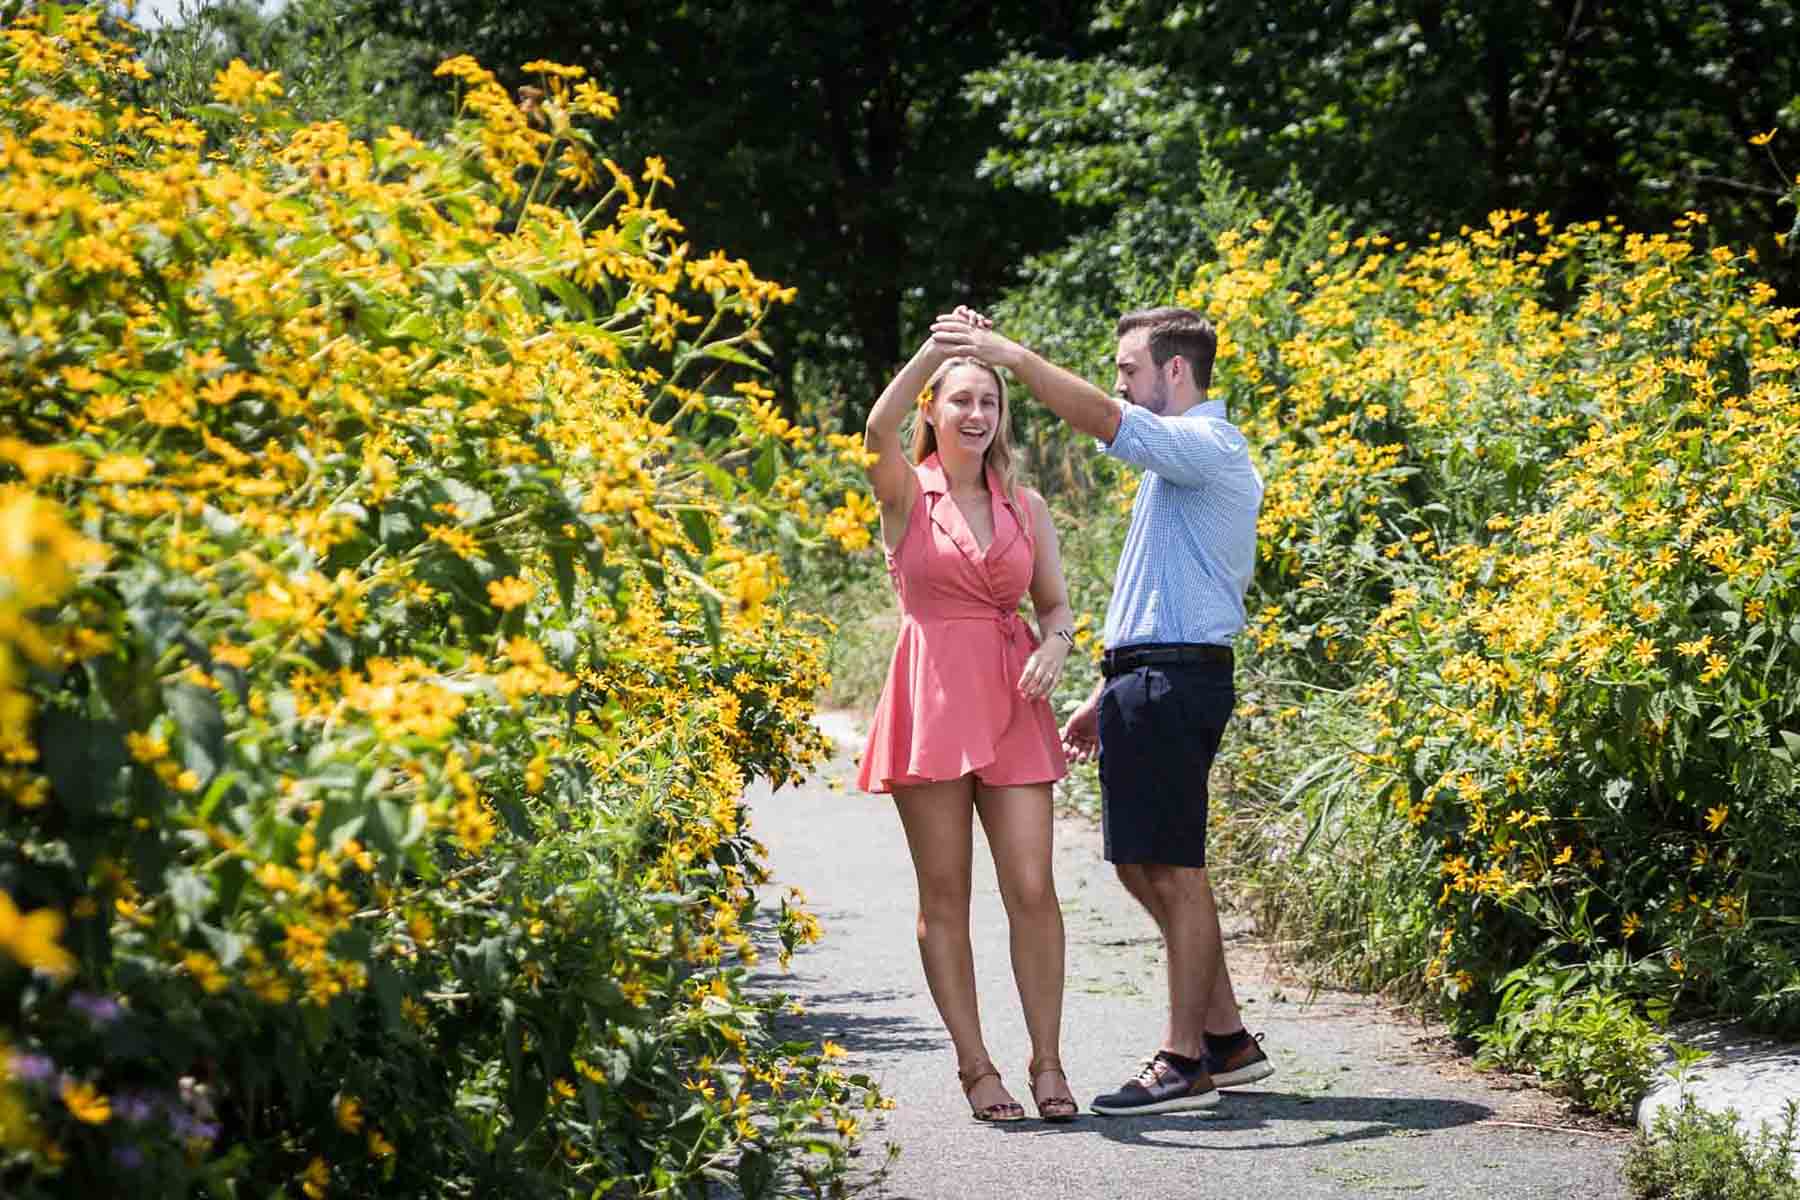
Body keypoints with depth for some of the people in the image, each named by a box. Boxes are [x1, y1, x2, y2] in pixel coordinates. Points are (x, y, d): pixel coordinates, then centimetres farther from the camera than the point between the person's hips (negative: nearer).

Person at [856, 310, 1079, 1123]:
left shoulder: (1025, 505, 13)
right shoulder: (905, 492, 2)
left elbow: (1056, 605, 16)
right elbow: (877, 430, -20)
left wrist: (1054, 647, -7)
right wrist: (935, 348, -28)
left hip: (1011, 705, 2)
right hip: (931, 698, -2)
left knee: (1032, 889, -5)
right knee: (944, 895, 1)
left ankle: (1047, 1061, 4)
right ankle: (974, 1067, 8)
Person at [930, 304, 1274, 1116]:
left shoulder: (1205, 446, -9)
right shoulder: (1181, 458, 23)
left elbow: (1102, 419, -27)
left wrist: (1009, 354, -28)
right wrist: (1106, 695, 23)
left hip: (1173, 682, -10)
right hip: (1145, 682, 10)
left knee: (1174, 868, -6)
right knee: (1140, 865, 13)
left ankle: (1184, 1062, 0)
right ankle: (1227, 1038, 20)